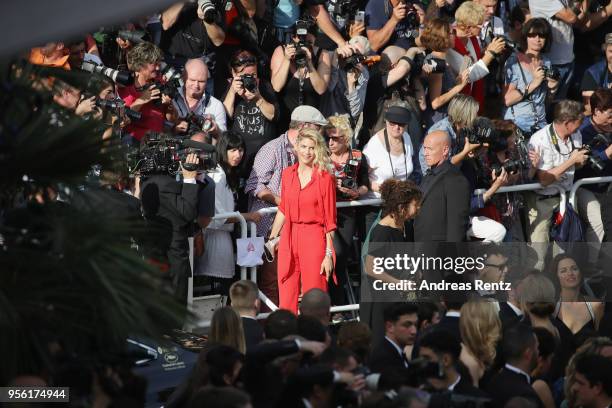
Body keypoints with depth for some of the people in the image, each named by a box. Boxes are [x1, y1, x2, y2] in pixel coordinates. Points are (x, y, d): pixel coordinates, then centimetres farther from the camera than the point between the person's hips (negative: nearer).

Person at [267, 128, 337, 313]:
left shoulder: (325, 178, -5)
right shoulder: (287, 174, 8)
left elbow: (330, 220, -4)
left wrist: (329, 254, -8)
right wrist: (272, 238, 19)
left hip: (314, 239, -4)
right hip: (289, 238, 4)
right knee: (286, 299, 4)